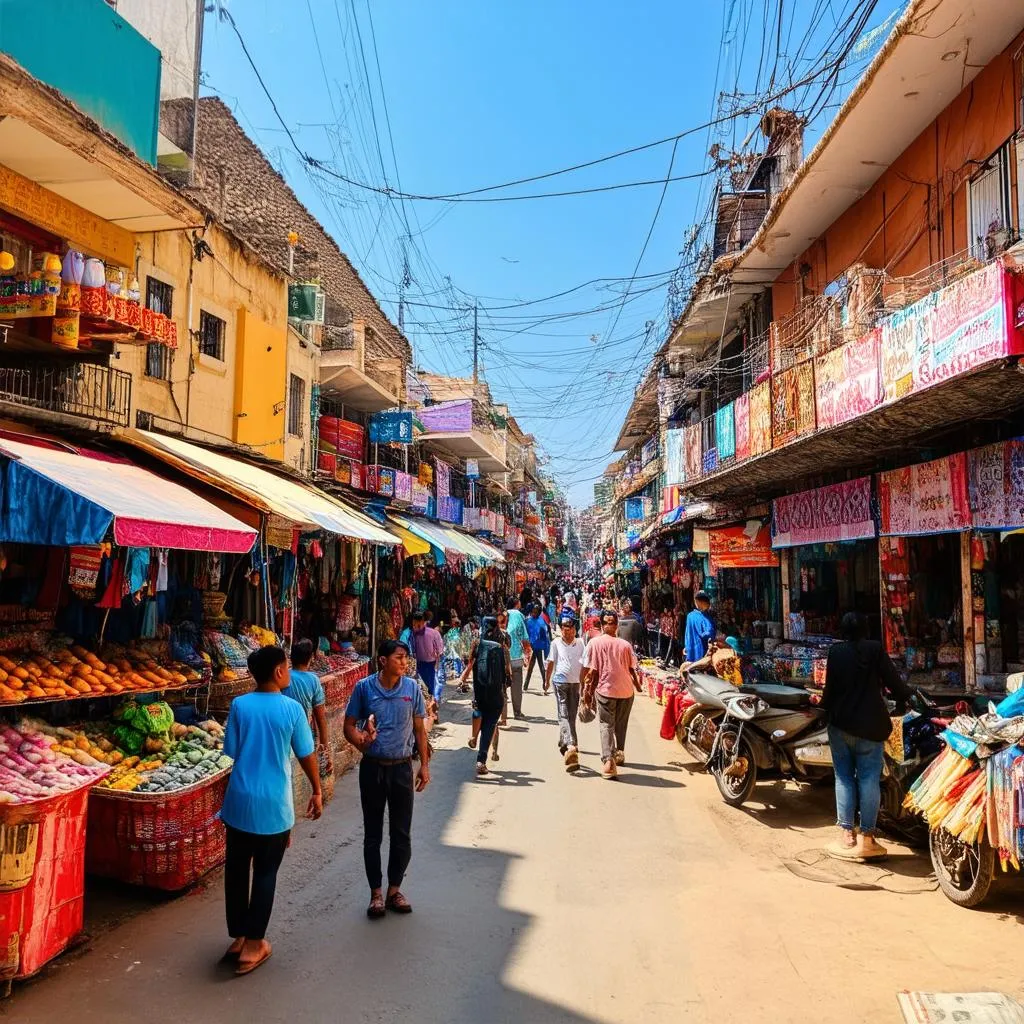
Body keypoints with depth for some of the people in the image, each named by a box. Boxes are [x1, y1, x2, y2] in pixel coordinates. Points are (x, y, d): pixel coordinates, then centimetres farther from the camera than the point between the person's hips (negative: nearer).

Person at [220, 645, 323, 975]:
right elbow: (306, 755, -2)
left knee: (236, 870, 16)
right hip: (273, 805, -2)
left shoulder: (239, 705, -5)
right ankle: (253, 946, 16)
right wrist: (317, 791, 13)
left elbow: (231, 752, 1)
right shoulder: (292, 708, -10)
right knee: (265, 873, 10)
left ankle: (238, 939, 27)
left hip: (239, 801, 3)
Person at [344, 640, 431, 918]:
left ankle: (394, 890, 27)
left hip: (402, 767, 1)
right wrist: (359, 740, -22)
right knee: (373, 833, 10)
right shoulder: (364, 687, -7)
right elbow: (349, 725, -1)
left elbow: (419, 728, 5)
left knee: (402, 833, 9)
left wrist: (424, 765, 3)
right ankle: (376, 893, 25)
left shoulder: (412, 687, -3)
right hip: (372, 767, -1)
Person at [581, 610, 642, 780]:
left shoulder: (595, 643, -3)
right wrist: (638, 686, 22)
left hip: (605, 689, -3)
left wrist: (587, 690, 2)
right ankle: (619, 753, 35)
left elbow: (592, 671, -6)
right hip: (626, 690, 3)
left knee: (606, 725, 0)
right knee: (621, 724, 21)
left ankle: (608, 760, -15)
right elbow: (632, 669, 6)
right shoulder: (625, 644, 3)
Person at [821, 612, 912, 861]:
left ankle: (847, 835, 8)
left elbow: (830, 687, 0)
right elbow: (893, 681, -4)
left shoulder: (835, 652, -1)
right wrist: (908, 696, 16)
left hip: (840, 724, 2)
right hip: (870, 726, -2)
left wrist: (826, 707, 19)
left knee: (844, 778, 8)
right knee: (869, 780, 2)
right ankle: (866, 838, 4)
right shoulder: (875, 649, -6)